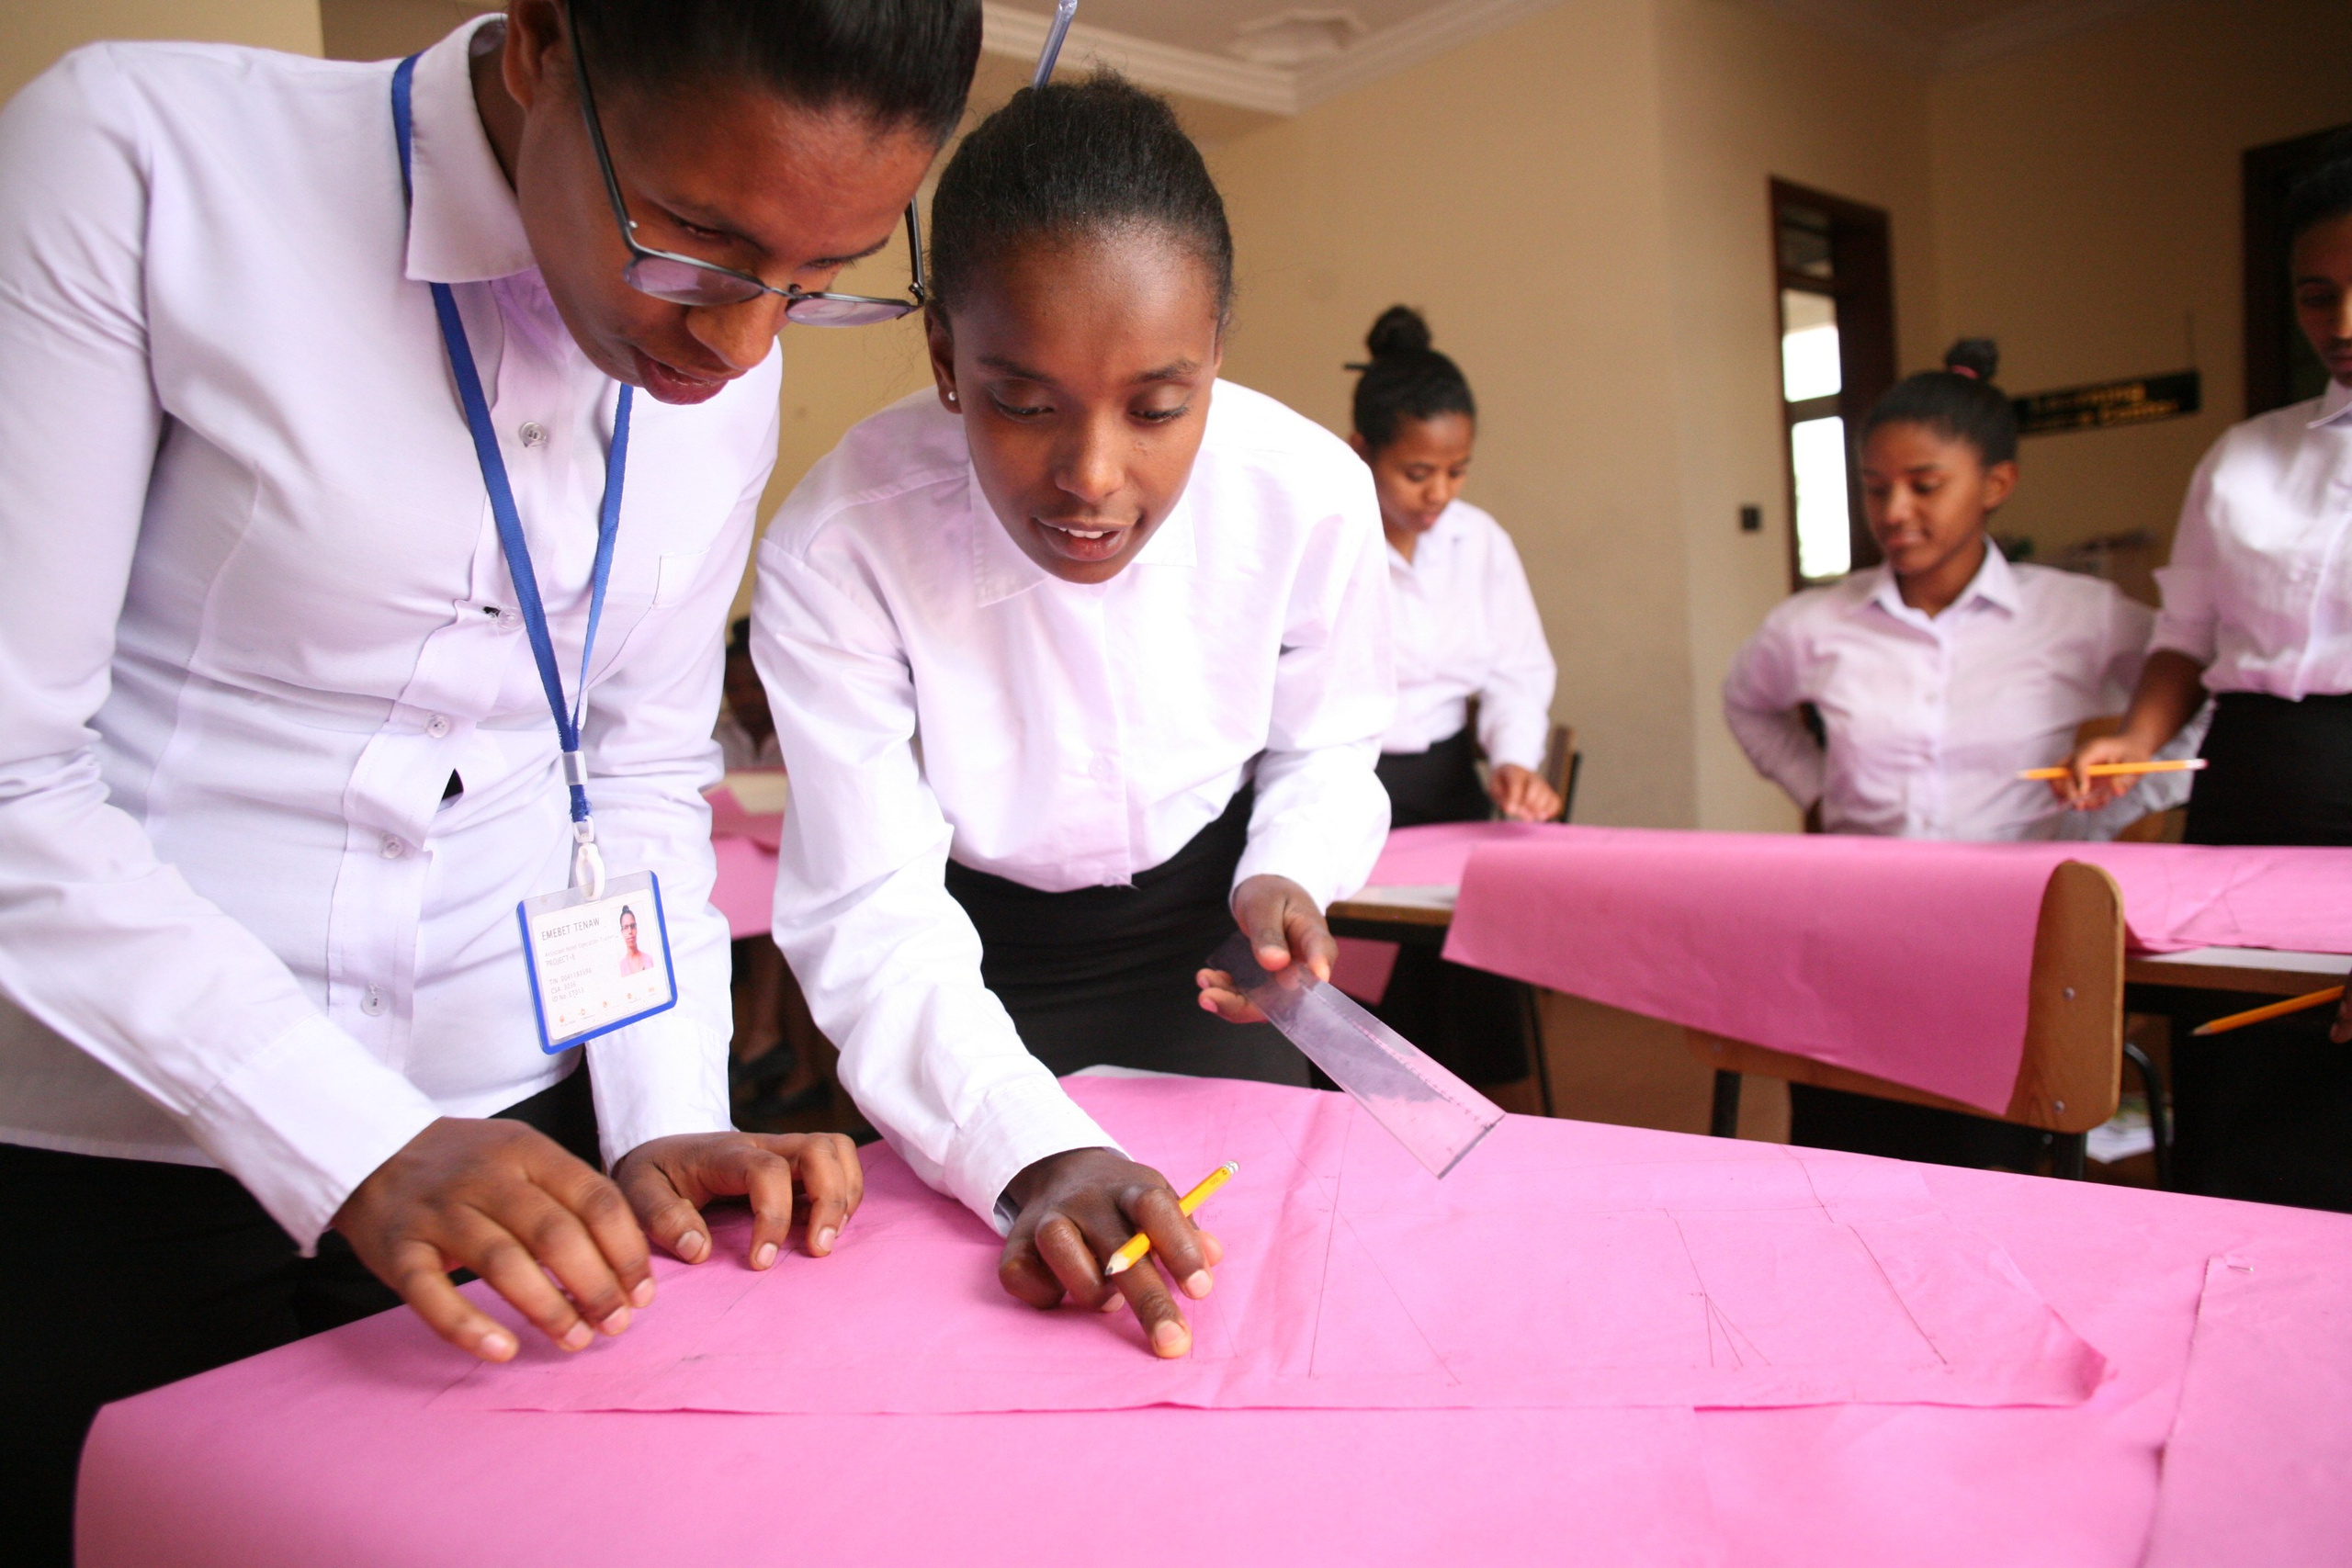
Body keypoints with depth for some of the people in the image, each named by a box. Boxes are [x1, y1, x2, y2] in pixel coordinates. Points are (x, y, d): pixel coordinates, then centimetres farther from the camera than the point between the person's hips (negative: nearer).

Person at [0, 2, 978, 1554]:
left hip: (516, 1129, 4)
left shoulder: (730, 375, -1)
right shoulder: (138, 158, -15)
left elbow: (643, 772, 4)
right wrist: (355, 1147, -23)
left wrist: (669, 1119, -6)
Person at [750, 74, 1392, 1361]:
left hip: (1205, 920, 2)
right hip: (979, 954, -1)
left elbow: (1327, 746, -3)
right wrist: (1029, 1151, -45)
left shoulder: (1312, 495, -23)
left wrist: (1285, 877, -24)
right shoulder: (834, 553, -30)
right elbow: (872, 917, -29)